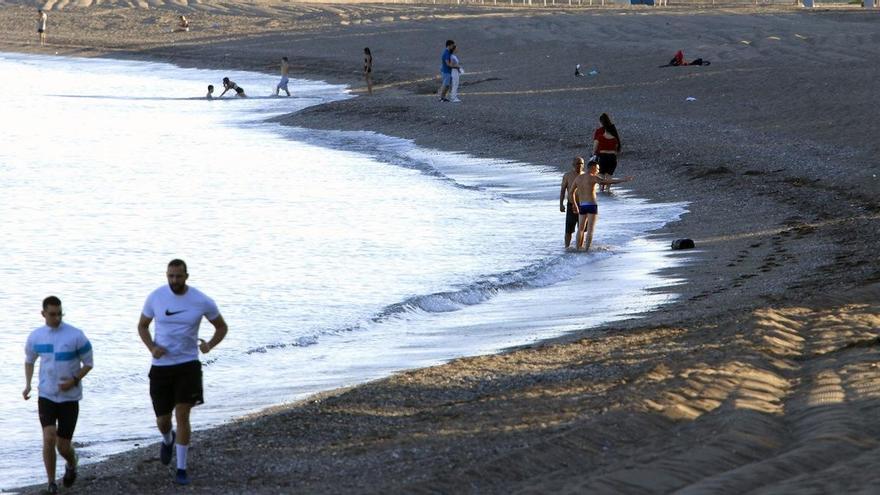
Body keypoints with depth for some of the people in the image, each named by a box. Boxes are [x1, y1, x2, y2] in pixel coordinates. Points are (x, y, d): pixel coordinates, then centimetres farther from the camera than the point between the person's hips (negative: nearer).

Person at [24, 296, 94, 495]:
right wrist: (28, 385, 3)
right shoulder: (35, 336, 0)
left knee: (63, 445, 1)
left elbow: (88, 363, -1)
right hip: (46, 396, 2)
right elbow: (29, 360, 18)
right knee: (49, 438, -16)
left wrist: (74, 380, -17)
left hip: (69, 398, -2)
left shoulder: (76, 335, -10)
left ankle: (71, 466, 36)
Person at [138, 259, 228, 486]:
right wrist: (152, 348, -11)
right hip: (161, 365, 2)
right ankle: (168, 440, 48)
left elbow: (222, 327, 7)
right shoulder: (156, 297, -5)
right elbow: (142, 326, 9)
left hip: (188, 364, -2)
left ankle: (181, 469, -1)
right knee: (162, 419, 9)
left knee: (182, 415, -12)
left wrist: (209, 345, -13)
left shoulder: (202, 301, -8)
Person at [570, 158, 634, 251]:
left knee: (581, 229, 18)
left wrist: (575, 205, 30)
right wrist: (623, 180, -17)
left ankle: (578, 248, 22)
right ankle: (586, 250, -11)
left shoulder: (578, 178, 12)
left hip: (582, 206, 6)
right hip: (592, 205, -6)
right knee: (590, 229, -5)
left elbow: (572, 192, 20)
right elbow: (608, 181, -17)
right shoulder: (593, 177, -6)